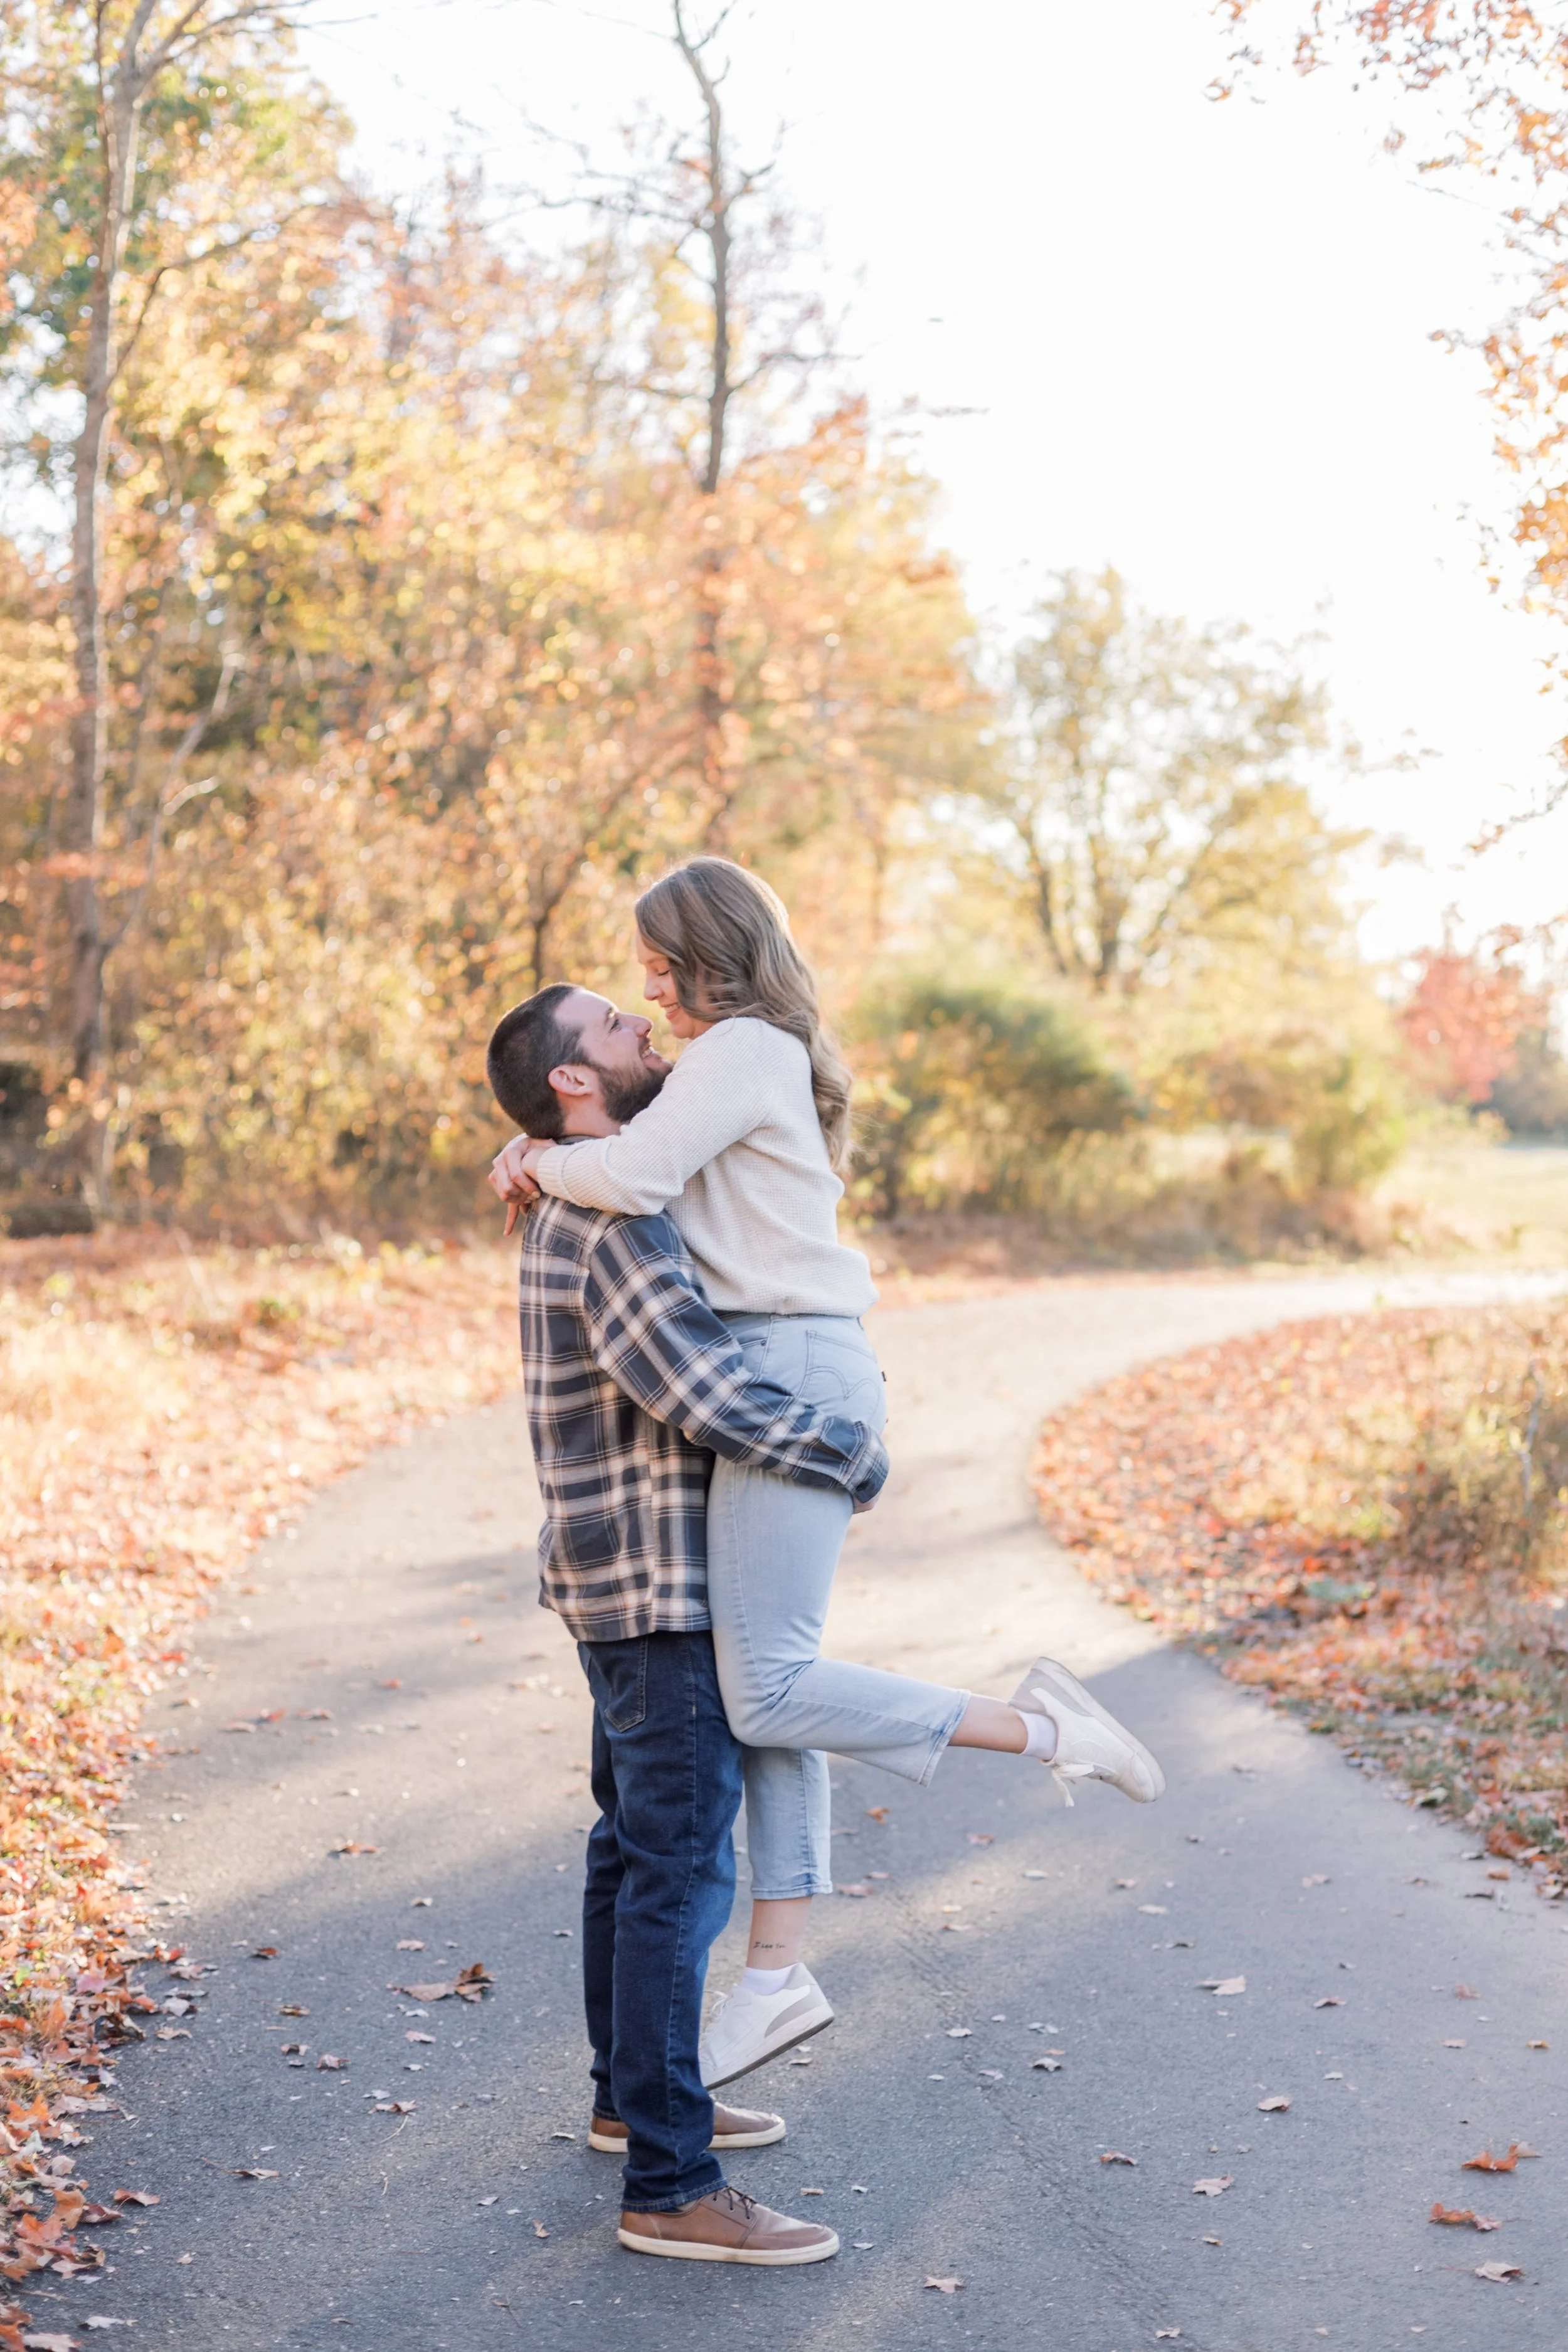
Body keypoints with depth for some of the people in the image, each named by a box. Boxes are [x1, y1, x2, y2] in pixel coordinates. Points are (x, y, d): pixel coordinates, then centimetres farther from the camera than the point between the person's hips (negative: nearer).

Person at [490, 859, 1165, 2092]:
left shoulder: (745, 1050, -8)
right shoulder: (732, 1062, 23)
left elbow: (633, 1177, -22)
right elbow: (613, 1122, 31)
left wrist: (545, 1162, -2)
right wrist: (535, 1149, 10)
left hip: (795, 1372, -10)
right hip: (767, 1379, 10)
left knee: (768, 1692, -14)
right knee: (766, 1683, 8)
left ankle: (1038, 1726, -4)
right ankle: (777, 1974, 12)